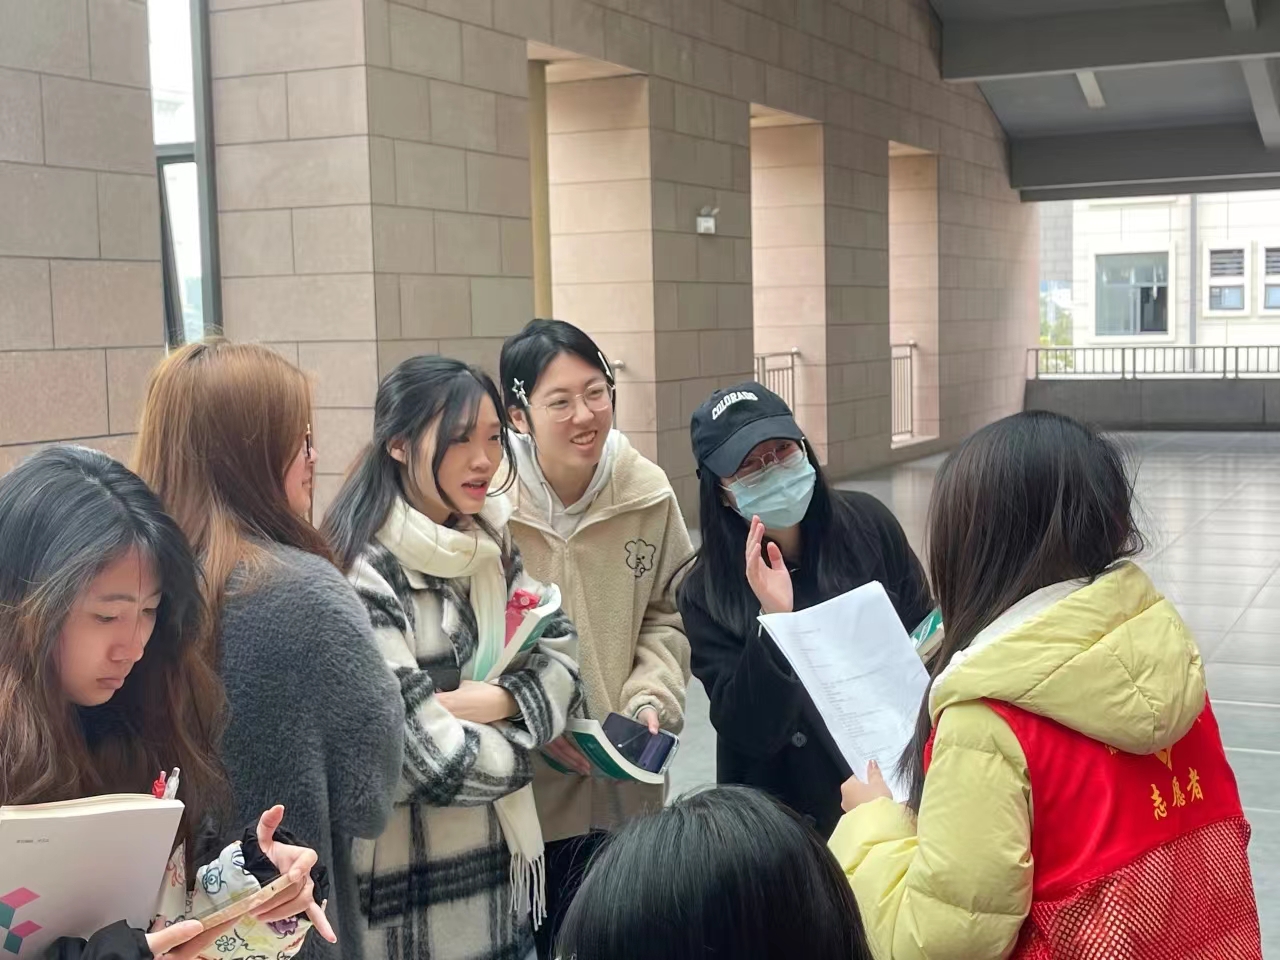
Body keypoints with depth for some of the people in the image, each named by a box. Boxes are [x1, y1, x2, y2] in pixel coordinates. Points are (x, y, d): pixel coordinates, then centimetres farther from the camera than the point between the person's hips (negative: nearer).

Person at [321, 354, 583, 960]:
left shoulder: (487, 541, 4)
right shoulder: (364, 574, -22)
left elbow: (561, 660, 3)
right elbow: (435, 762, -24)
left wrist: (498, 700, -17)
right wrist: (522, 742, -6)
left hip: (499, 866, 7)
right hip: (410, 896, -7)